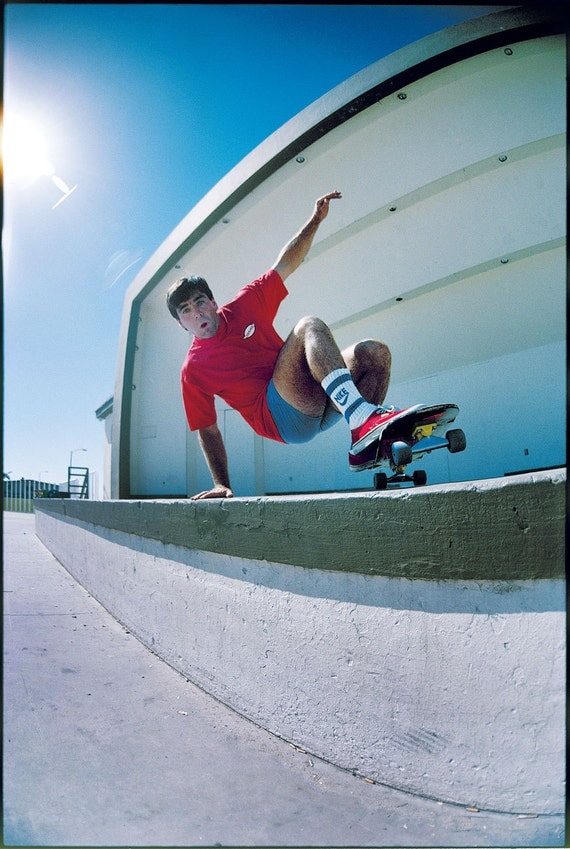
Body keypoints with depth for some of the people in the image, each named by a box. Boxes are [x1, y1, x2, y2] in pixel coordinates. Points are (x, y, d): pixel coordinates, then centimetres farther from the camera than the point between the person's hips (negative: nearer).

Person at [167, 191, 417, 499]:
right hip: (279, 414, -6)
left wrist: (316, 220, 11)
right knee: (310, 326, -28)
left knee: (374, 352, -15)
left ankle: (362, 442, -20)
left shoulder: (244, 305, 12)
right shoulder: (193, 370, 2)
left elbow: (284, 265, 18)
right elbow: (207, 430, 5)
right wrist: (221, 485, -1)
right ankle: (363, 415, -49)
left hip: (317, 403, 6)